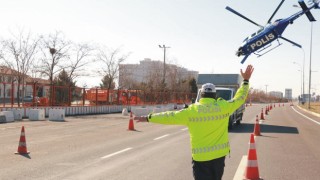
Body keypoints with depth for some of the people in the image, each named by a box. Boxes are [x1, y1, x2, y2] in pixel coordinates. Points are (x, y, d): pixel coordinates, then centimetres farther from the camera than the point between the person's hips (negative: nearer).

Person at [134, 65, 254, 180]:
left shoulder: (192, 111, -9)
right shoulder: (223, 107, -4)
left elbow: (170, 117, -4)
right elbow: (239, 98, 11)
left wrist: (149, 118, 7)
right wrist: (246, 80, 24)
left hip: (200, 156, -3)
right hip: (219, 154, 3)